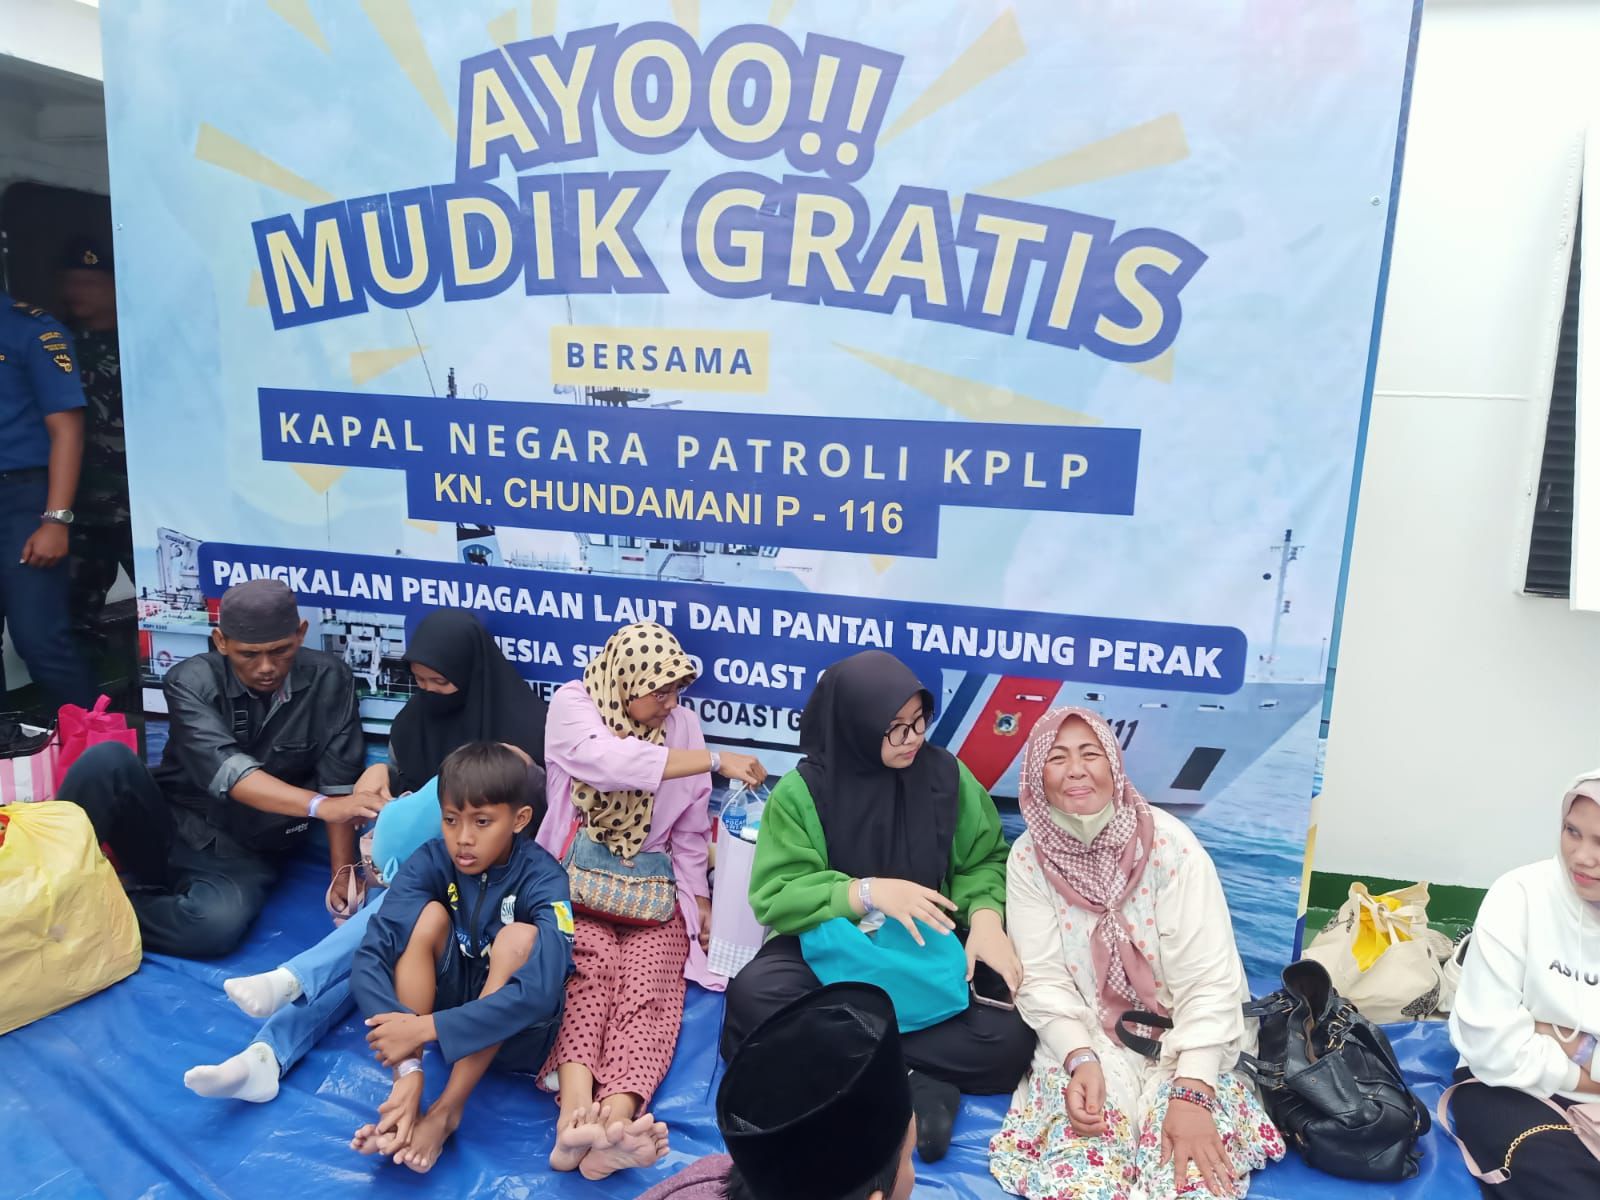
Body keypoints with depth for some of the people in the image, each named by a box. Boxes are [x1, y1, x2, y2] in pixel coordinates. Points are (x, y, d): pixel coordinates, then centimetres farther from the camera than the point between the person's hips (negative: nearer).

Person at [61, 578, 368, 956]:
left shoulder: (328, 680, -9)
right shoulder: (191, 681, -12)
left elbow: (338, 784, -7)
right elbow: (228, 772, -27)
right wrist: (319, 806, -41)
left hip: (241, 857, 0)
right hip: (167, 830, 1)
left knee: (217, 925, -35)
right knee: (108, 759, -27)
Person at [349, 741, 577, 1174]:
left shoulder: (542, 878, -23)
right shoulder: (430, 861, -16)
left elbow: (539, 991, -36)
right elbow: (369, 958, -26)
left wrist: (426, 1028, -39)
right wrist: (406, 1065, -37)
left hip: (515, 1033, -2)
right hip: (442, 996, 3)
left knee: (519, 937, -31)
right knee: (429, 915, -23)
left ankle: (446, 1110, -25)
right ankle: (405, 1098, -24)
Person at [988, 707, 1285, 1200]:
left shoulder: (1169, 843, -16)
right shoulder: (1028, 858, -8)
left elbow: (1209, 980, -17)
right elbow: (1044, 980, -7)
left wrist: (1192, 1091, -26)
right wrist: (1081, 1060, -23)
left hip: (1180, 1040, -1)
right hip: (1086, 1042, 1)